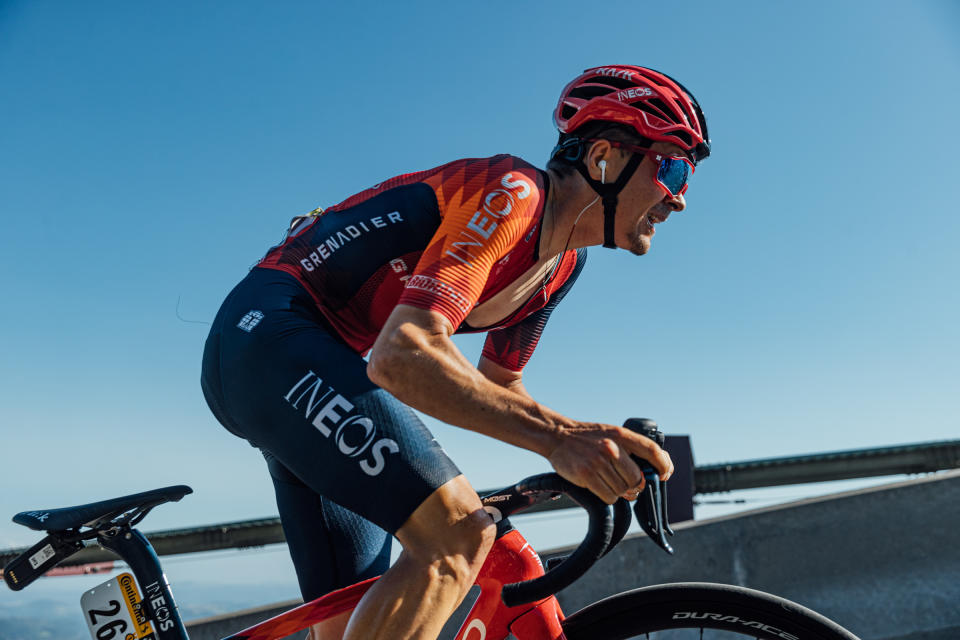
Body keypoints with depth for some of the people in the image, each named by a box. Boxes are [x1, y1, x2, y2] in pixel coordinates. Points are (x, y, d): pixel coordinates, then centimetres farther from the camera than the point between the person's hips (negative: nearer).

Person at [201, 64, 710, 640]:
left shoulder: (563, 264, 8)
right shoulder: (509, 193, -21)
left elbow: (499, 386, 17)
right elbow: (401, 356, -33)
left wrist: (598, 453, 3)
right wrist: (557, 434, -39)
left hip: (323, 365, 9)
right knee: (457, 534, -26)